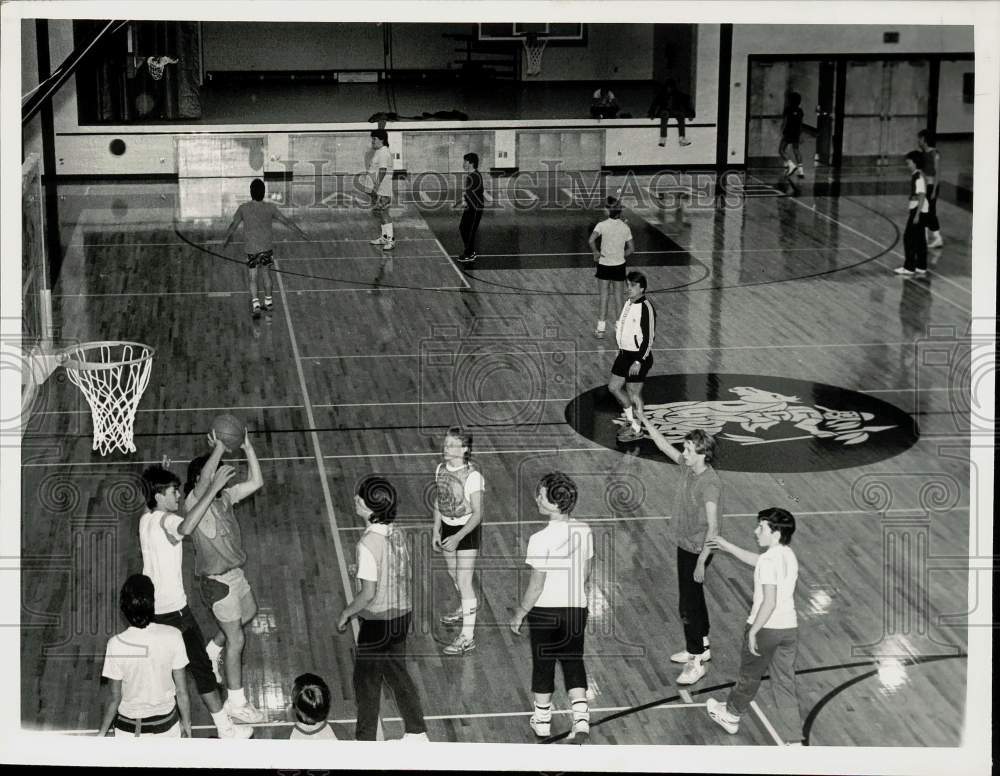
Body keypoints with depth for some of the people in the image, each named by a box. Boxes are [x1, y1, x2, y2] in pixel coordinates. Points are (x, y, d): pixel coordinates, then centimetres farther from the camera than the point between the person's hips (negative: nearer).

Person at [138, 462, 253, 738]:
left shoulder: (145, 519, 4)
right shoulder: (166, 521, -23)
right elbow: (185, 527, -49)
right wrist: (214, 488, -50)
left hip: (152, 608, 9)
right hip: (173, 611, -8)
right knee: (201, 666, 0)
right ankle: (226, 730, 6)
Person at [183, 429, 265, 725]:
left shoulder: (223, 498, 2)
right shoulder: (194, 503, -21)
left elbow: (256, 482, 0)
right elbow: (203, 482, -43)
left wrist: (248, 447, -10)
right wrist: (219, 448, -46)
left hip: (234, 573, 8)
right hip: (217, 581, -8)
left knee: (248, 613, 30)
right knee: (237, 639, -2)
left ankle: (211, 652, 50)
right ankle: (236, 702, 9)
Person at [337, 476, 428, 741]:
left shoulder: (368, 544, -25)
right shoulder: (396, 533, -2)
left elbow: (368, 594, -23)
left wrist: (346, 613, -8)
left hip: (377, 622, -7)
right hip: (401, 615, 8)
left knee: (366, 681, 9)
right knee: (397, 674, 21)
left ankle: (365, 742, 20)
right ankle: (417, 732, 30)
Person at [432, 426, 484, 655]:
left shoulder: (472, 476, -23)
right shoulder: (441, 468, -3)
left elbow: (477, 514, -21)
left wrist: (458, 537, -28)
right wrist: (436, 531, 6)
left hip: (467, 530, -7)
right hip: (447, 527, 7)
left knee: (464, 581, -7)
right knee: (453, 574, 24)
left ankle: (467, 636, -2)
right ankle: (467, 607, 53)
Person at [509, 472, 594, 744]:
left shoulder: (541, 539, -22)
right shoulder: (584, 531, -4)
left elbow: (536, 586, -17)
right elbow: (586, 576, 7)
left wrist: (519, 614, -4)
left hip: (545, 610, -4)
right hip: (576, 609, 4)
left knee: (543, 665, 13)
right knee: (573, 663, 14)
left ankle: (542, 720, 28)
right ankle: (581, 720, 1)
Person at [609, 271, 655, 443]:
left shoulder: (645, 308, -20)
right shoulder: (629, 303, 7)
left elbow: (648, 338, -20)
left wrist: (639, 362, -23)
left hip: (638, 356, -9)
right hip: (624, 353, 9)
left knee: (634, 393, 1)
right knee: (613, 386, 15)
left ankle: (636, 429, 17)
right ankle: (631, 419, 33)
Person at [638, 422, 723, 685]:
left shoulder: (710, 484, -27)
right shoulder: (689, 467, -3)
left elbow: (713, 527, -27)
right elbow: (664, 445, 11)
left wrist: (701, 562, -26)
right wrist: (645, 421, 5)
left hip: (697, 551, -9)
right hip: (685, 545, 9)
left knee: (688, 604, -3)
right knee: (694, 597, 22)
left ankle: (696, 662, 7)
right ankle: (702, 647, 38)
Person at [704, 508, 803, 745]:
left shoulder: (768, 561, -21)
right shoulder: (789, 556, 7)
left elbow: (769, 602, -25)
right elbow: (755, 560, 25)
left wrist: (754, 630, -18)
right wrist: (728, 546, 31)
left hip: (766, 628, -7)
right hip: (789, 628, 7)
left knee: (750, 675, 16)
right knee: (785, 683, 10)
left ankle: (731, 715, 39)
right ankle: (793, 741, 8)